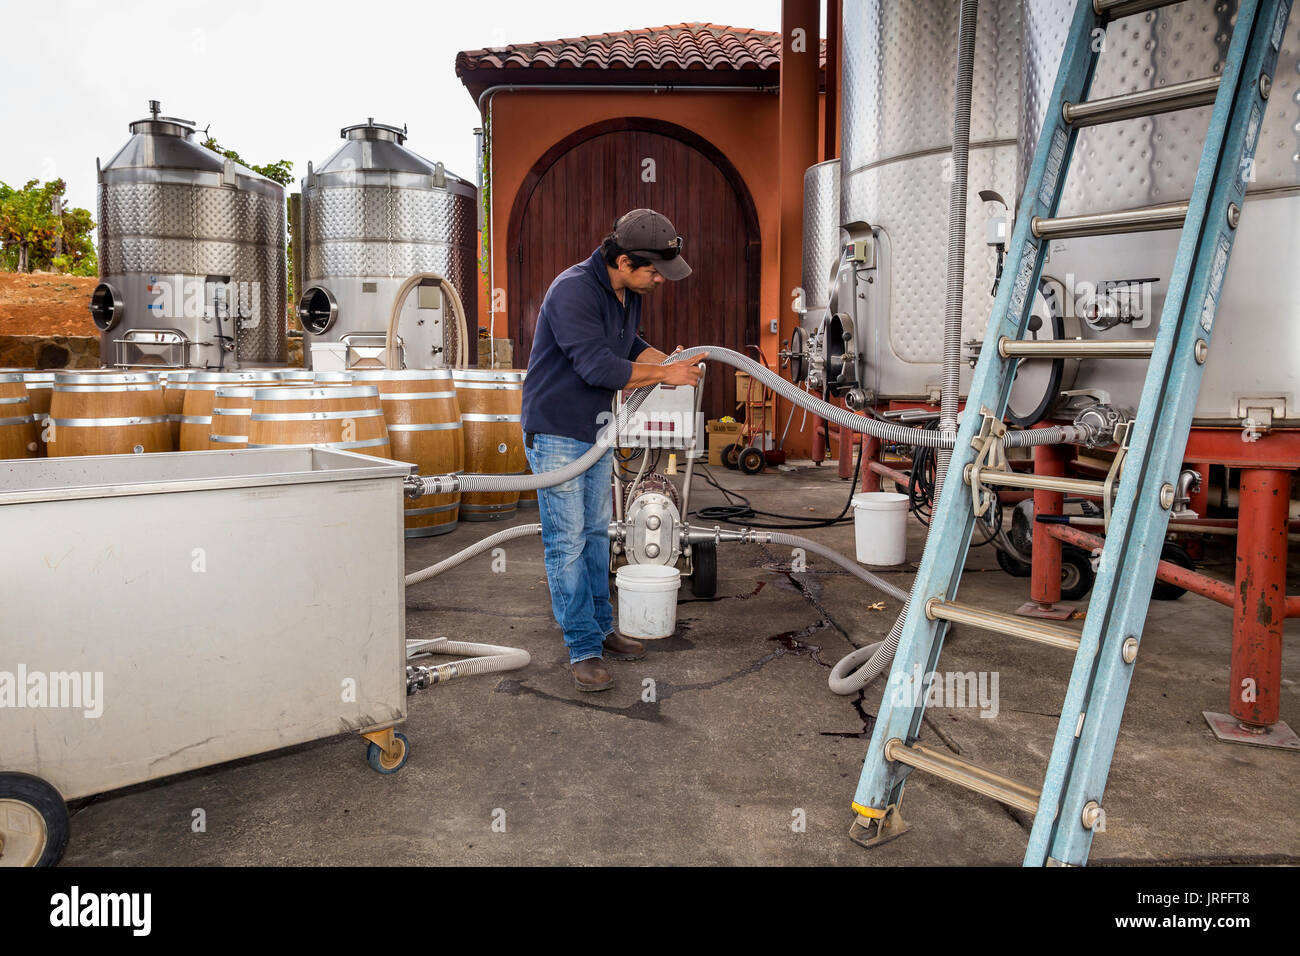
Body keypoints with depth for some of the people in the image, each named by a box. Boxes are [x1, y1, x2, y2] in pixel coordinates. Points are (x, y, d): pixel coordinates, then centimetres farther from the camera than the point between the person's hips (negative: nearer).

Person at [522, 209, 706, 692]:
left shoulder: (628, 292, 3)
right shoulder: (573, 291, -25)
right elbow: (598, 366, -30)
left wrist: (672, 361, -1)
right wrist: (665, 374, -22)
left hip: (597, 430, 9)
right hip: (556, 433, -9)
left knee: (596, 532, 15)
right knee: (567, 540, -4)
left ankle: (600, 628, 28)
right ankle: (583, 648, 4)